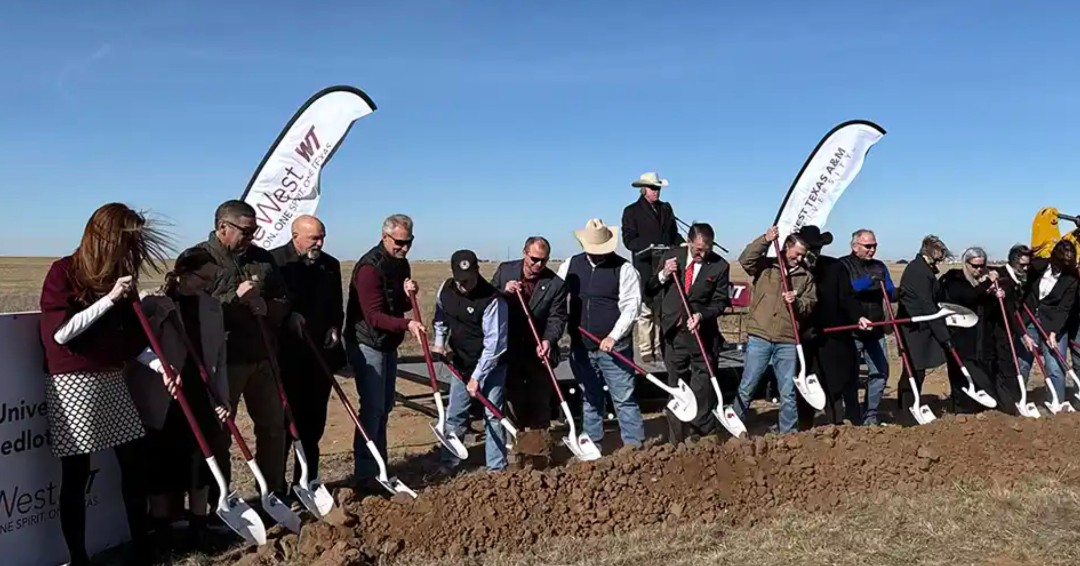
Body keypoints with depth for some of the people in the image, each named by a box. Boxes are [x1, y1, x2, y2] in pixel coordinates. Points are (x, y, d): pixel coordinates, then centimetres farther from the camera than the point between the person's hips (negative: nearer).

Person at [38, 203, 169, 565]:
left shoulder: (120, 273, 8)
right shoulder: (64, 272, -9)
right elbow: (60, 333, -19)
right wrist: (109, 298, -23)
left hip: (112, 381, 6)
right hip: (73, 384, -6)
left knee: (134, 461, 7)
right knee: (76, 475, 1)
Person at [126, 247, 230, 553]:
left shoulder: (213, 306, 7)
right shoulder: (153, 303, -7)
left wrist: (223, 398, 4)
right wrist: (161, 365, -37)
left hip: (202, 398, 4)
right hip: (163, 402, -4)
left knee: (201, 462, 8)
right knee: (162, 467, 4)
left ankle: (198, 530, 21)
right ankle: (162, 537, 17)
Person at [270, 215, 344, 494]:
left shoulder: (331, 265, 11)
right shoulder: (274, 260, -6)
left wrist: (335, 328, 3)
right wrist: (289, 318, -21)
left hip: (321, 353, 5)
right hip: (287, 354, -5)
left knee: (313, 422, 10)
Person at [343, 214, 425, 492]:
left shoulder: (401, 263, 8)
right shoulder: (369, 267, -20)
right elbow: (374, 316, -25)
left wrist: (408, 294, -8)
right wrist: (407, 325, -38)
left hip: (388, 344, 9)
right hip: (367, 345, -9)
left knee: (384, 407, 14)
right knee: (372, 408, -11)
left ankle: (378, 468, 25)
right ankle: (364, 476, -5)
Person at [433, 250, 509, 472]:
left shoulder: (492, 300, -26)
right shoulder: (445, 289, -7)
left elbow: (493, 343, -25)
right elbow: (440, 319, 15)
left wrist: (477, 376, -23)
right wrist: (439, 343, 0)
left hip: (490, 365, -5)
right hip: (460, 363, 5)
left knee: (492, 415, -1)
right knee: (454, 414, 9)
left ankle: (496, 468, 9)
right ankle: (448, 464, 21)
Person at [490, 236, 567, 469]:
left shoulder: (555, 284, -9)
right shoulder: (504, 270, -1)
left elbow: (557, 318, -12)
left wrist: (548, 340, -29)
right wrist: (503, 292, -19)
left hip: (539, 352, -2)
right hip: (509, 350, 2)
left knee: (539, 404, 5)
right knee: (513, 401, 11)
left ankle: (538, 449, 15)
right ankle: (517, 445, 23)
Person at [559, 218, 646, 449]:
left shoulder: (624, 269, -7)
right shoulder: (569, 266, 6)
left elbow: (631, 306, -12)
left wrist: (613, 336, -19)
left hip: (614, 347, -4)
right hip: (580, 347, 4)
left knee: (624, 398, 0)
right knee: (590, 399, 15)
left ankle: (635, 445, 10)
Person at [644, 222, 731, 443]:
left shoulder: (720, 266, -5)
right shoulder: (670, 257, 1)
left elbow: (720, 301, -2)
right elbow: (649, 292, 5)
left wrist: (702, 315, -19)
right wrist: (662, 276, -13)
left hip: (703, 334, -2)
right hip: (673, 333, 2)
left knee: (703, 389, 3)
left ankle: (704, 437, 14)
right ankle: (677, 441, 22)